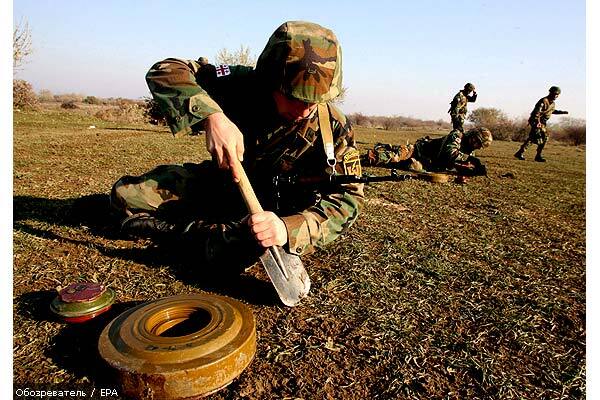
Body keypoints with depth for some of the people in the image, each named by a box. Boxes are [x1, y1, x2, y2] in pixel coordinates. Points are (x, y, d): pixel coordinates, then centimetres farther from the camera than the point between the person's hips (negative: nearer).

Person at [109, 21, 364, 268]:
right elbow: (165, 71, -22)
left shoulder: (334, 130, -26)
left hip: (275, 208, 0)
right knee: (126, 195, -6)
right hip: (220, 181, 1)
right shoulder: (244, 86, -23)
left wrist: (288, 228, -48)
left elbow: (347, 199, -29)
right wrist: (211, 116, -42)